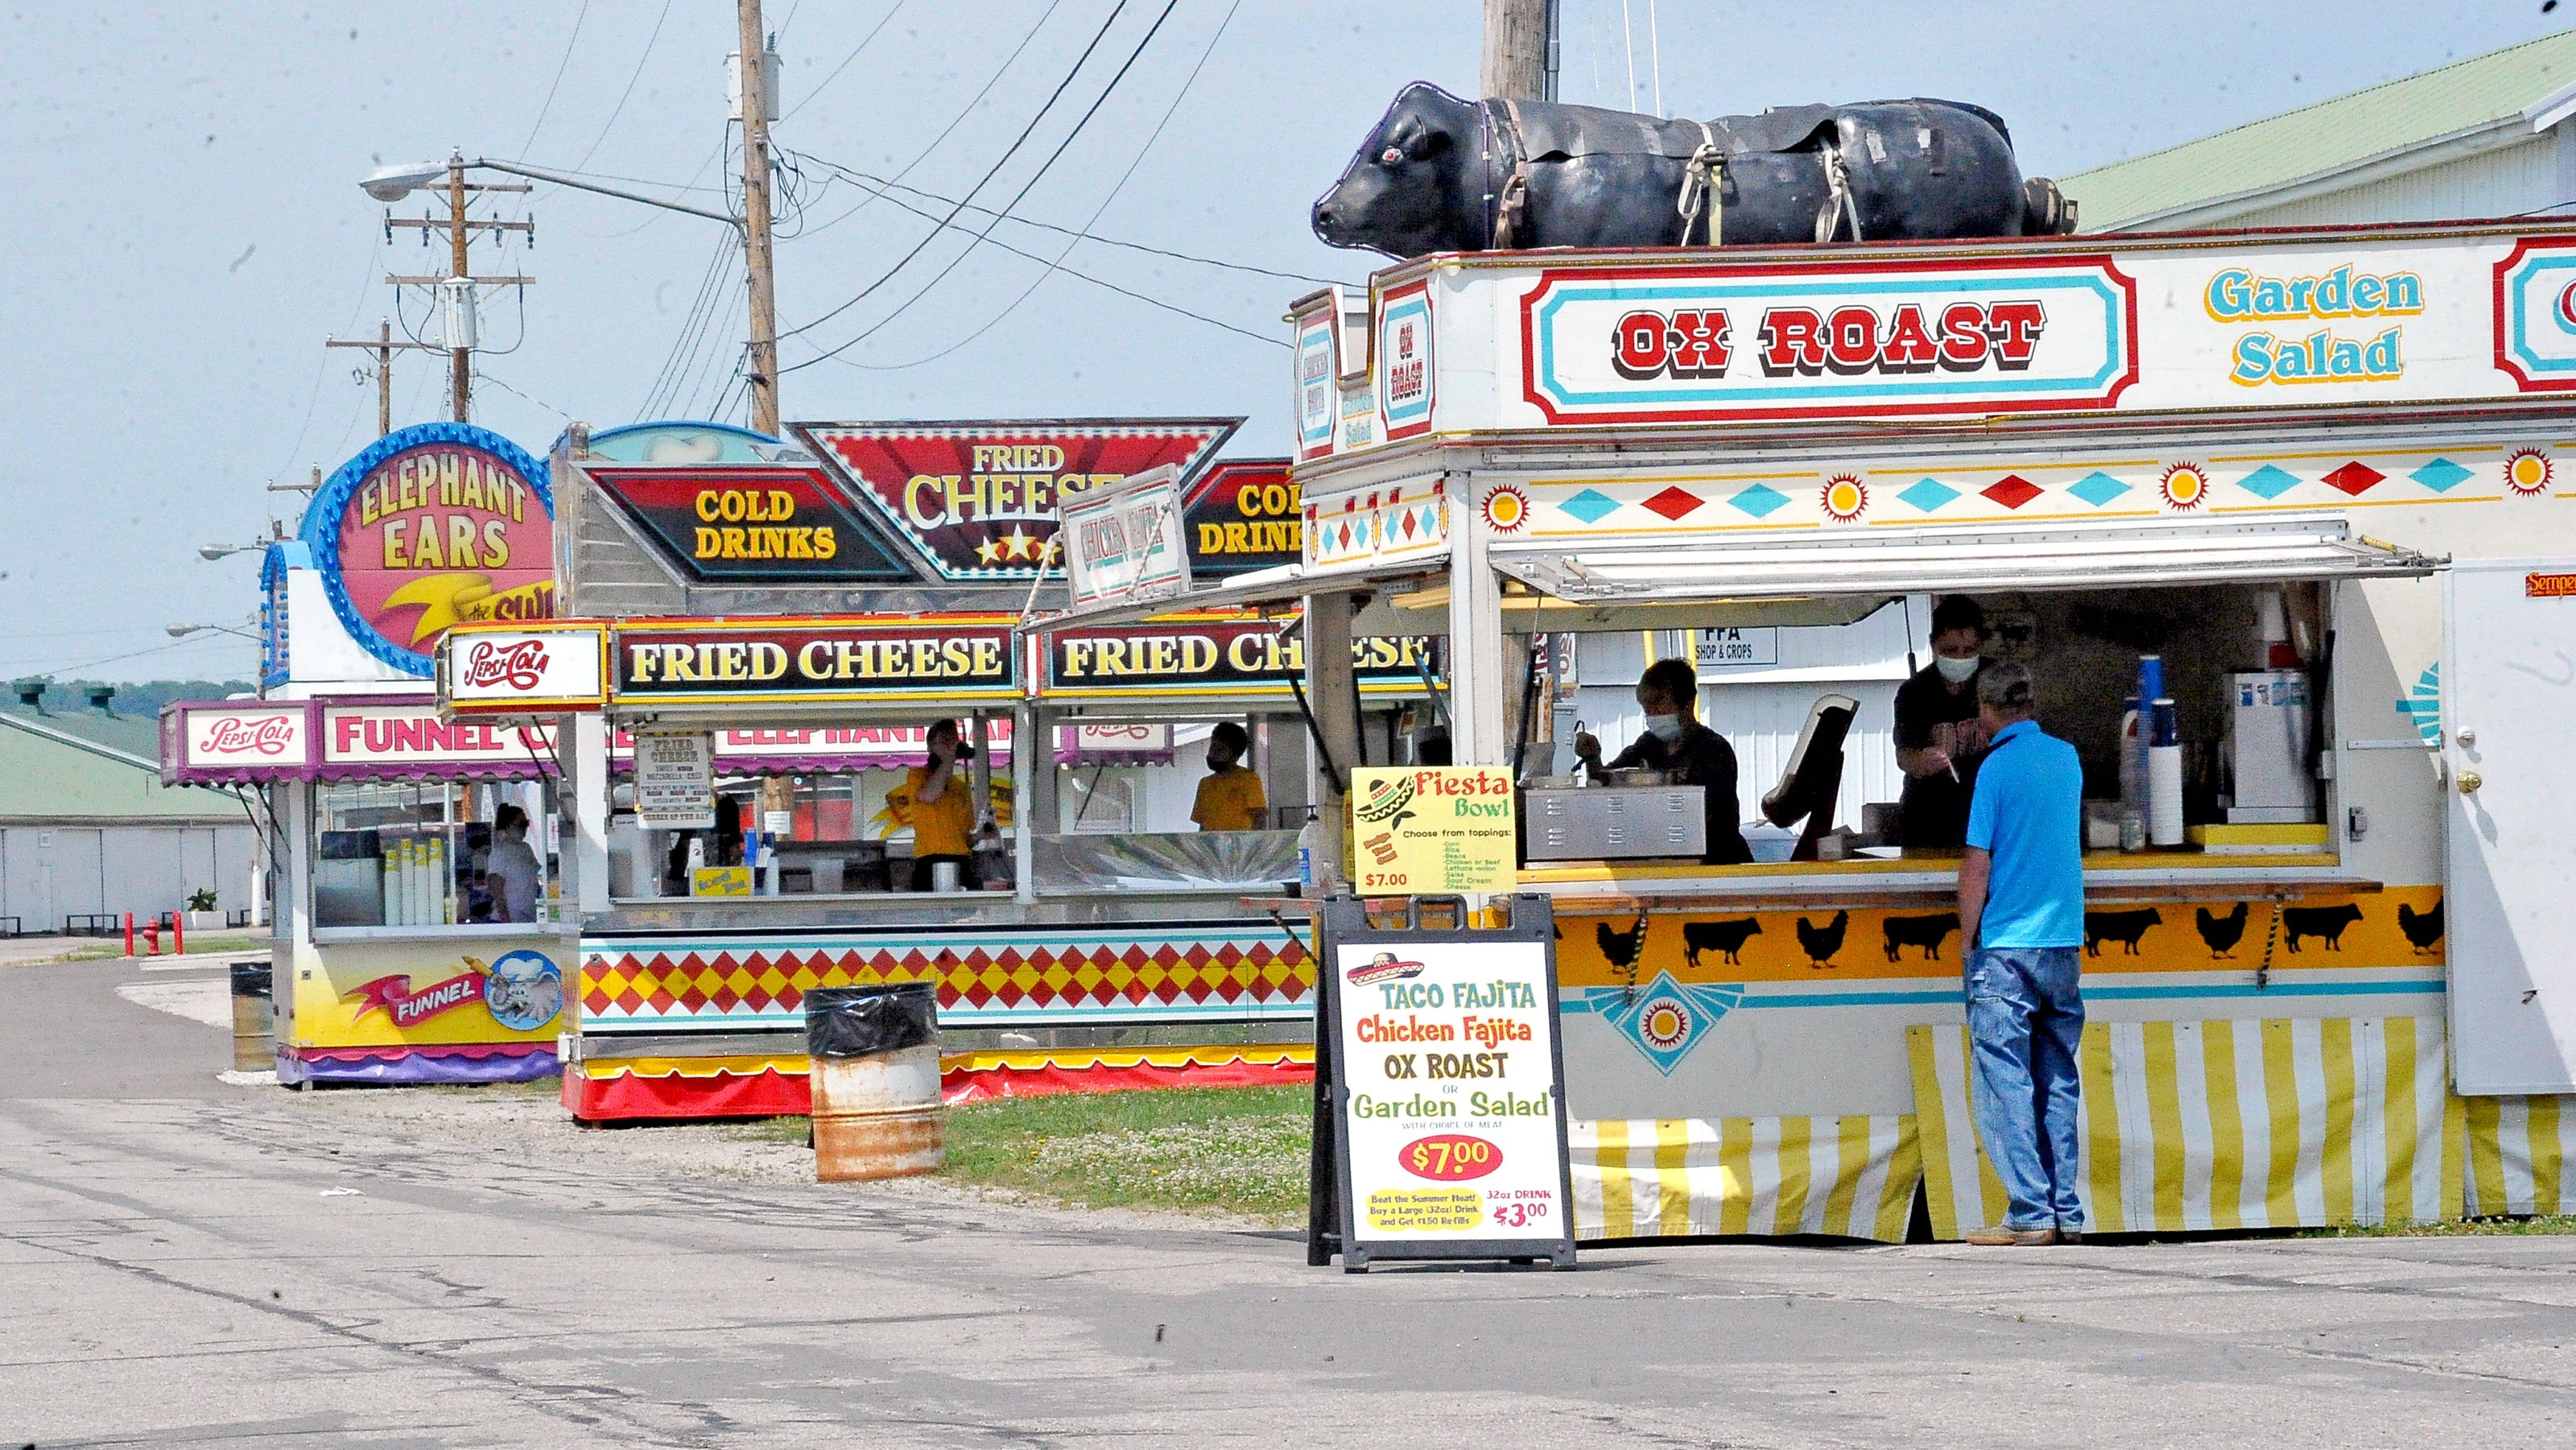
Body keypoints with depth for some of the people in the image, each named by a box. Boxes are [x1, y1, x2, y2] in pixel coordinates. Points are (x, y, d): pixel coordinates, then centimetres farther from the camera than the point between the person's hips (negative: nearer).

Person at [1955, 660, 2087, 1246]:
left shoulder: (1997, 768, -10)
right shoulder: (2067, 759, 9)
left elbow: (1978, 864, -10)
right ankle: (2066, 1212, 9)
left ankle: (2031, 1213, -9)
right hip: (2065, 942, 6)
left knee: (2004, 1081, -4)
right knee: (2058, 1081, 10)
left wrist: (1967, 936, -2)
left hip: (2007, 947, -6)